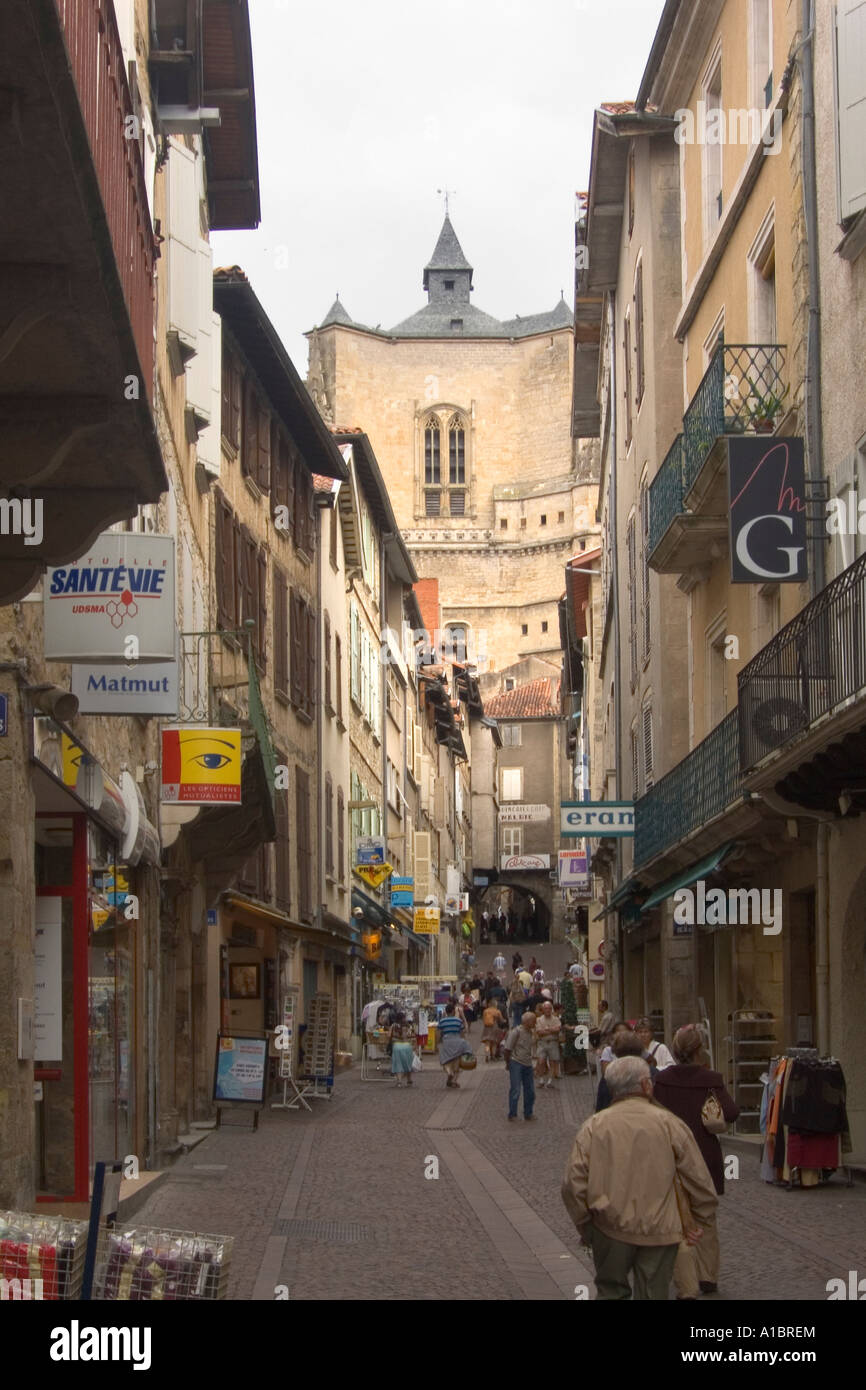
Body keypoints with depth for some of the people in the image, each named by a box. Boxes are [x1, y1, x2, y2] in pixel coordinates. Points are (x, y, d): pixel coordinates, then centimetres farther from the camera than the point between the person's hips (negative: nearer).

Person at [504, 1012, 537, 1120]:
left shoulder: (531, 1032, 9)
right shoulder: (516, 1032, -14)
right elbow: (507, 1048, -11)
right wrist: (508, 1063, -5)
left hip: (527, 1065, 7)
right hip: (516, 1063, -7)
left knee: (530, 1091, 10)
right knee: (515, 1090, -5)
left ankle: (528, 1113, 22)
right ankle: (512, 1114, 3)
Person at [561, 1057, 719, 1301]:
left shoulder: (593, 1127, -2)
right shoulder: (668, 1123, -5)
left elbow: (573, 1184, -5)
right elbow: (699, 1179, -3)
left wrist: (585, 1226, 9)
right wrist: (699, 1223, 12)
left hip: (610, 1230, 1)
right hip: (659, 1231, -1)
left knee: (610, 1291, 18)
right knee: (653, 1293, 11)